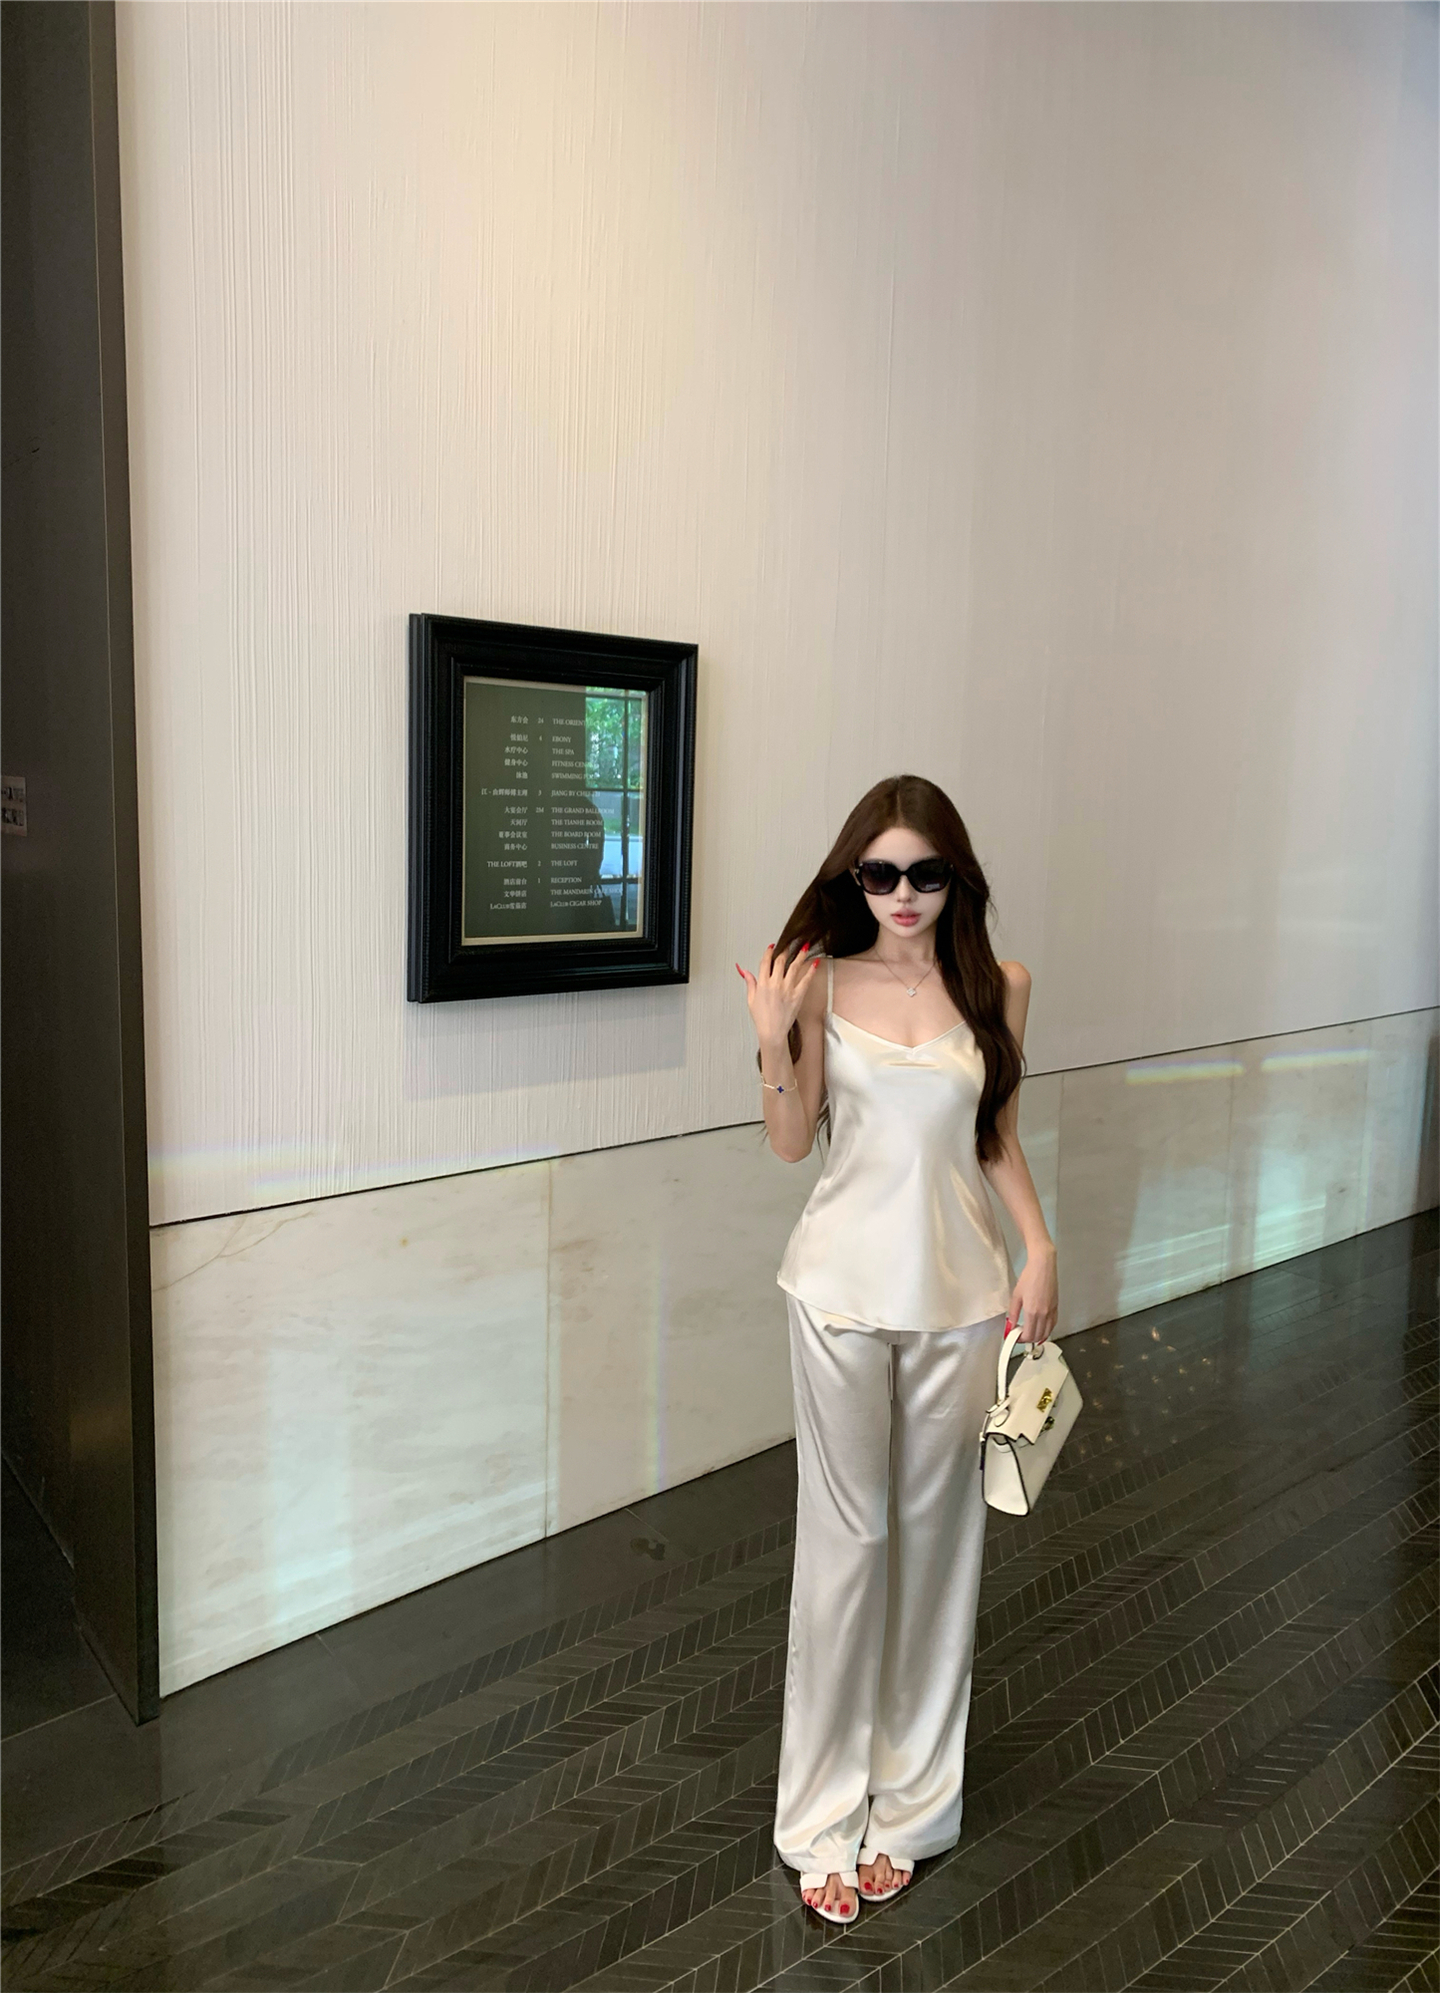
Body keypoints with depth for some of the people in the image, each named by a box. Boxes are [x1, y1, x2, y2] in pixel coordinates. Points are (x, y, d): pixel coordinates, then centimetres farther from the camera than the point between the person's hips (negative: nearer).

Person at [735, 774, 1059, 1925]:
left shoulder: (998, 987, 1)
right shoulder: (823, 982, -4)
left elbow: (998, 1138, 9)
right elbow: (791, 1142, -2)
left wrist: (1040, 1246, 0)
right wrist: (774, 1040, -16)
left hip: (959, 1291, 2)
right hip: (844, 1288, -2)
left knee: (936, 1532, 12)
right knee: (846, 1537, 6)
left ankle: (906, 1802, 31)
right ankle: (826, 1816, 24)